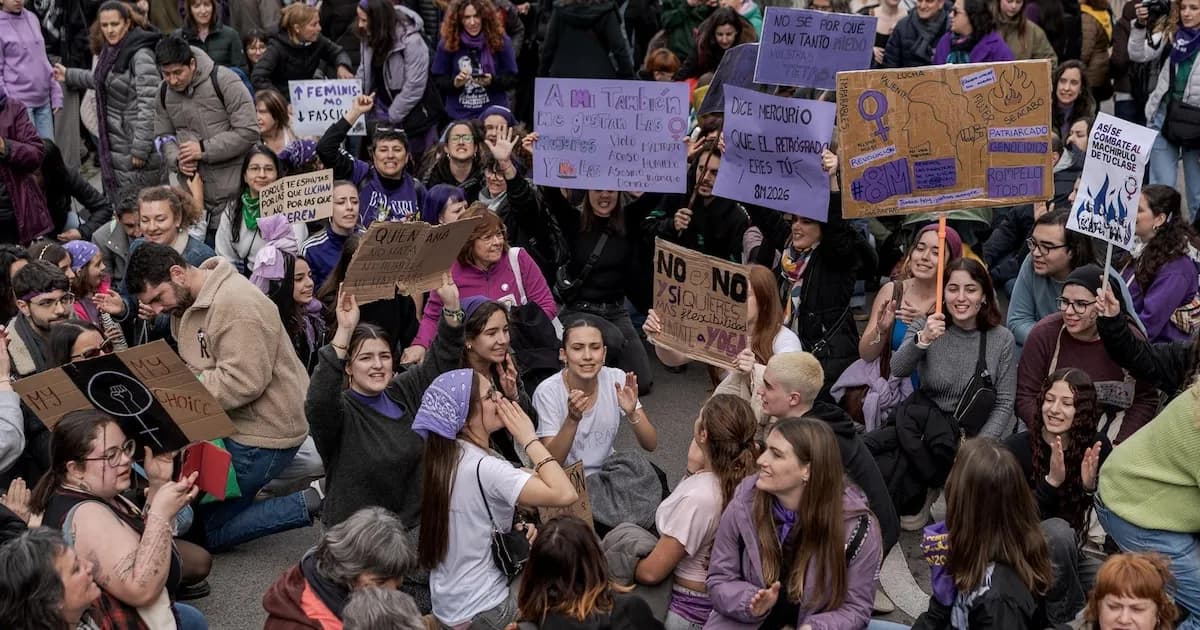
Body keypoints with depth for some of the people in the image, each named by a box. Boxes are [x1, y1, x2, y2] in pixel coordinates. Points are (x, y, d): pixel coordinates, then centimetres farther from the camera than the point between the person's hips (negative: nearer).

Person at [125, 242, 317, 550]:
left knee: (206, 531, -6)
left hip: (263, 432, -10)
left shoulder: (236, 304, -21)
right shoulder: (188, 302, 10)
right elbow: (195, 367, 15)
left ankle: (308, 505, -3)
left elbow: (243, 381, -27)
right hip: (231, 423, 10)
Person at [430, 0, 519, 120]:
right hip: (458, 116, 1)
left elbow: (512, 78, 1)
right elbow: (436, 79, 3)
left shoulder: (500, 41, -3)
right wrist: (454, 82, -17)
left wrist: (493, 81, -19)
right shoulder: (447, 42, -3)